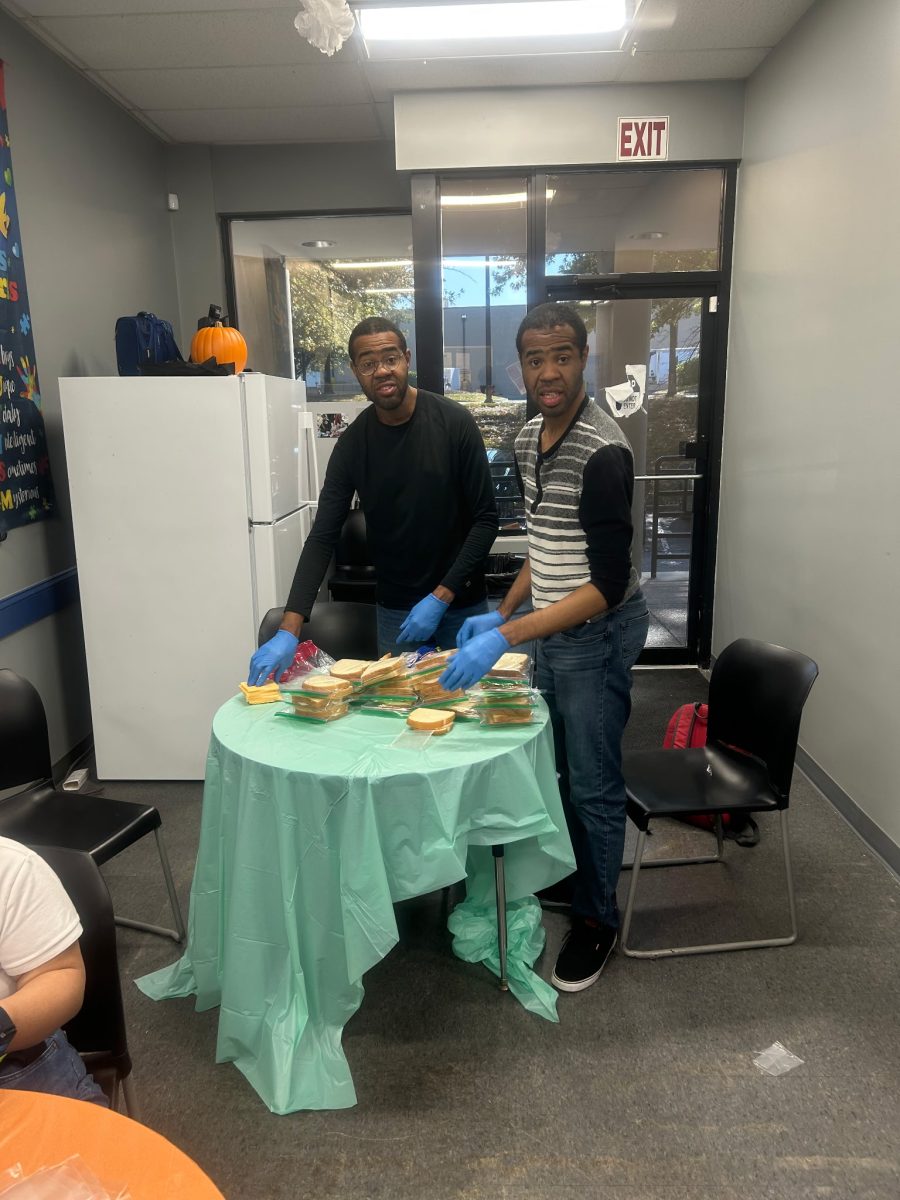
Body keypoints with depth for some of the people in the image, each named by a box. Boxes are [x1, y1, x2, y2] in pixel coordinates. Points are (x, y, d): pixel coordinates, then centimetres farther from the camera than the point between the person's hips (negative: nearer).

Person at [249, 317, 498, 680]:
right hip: (394, 611, 2)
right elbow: (323, 537, -8)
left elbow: (486, 520, -10)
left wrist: (441, 597, -17)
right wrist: (289, 630, -18)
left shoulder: (454, 423, -12)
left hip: (462, 605, -1)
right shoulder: (352, 443, -6)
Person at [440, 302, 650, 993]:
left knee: (593, 783, 6)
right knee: (556, 767, 21)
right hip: (551, 628, 8)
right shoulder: (529, 439, 4)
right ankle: (568, 873, 44)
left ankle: (597, 919, 26)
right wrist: (502, 612, 10)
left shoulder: (602, 452, -23)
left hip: (598, 633, -8)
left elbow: (609, 585, -28)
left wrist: (505, 638, -32)